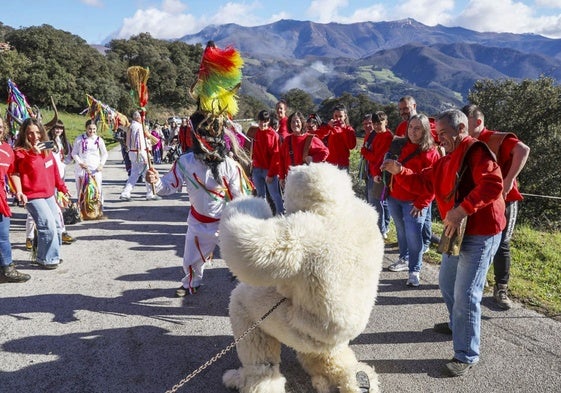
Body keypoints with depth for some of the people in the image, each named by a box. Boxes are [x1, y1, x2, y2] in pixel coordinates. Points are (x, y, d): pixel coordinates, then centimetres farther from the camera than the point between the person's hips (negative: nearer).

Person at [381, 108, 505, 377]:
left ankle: (467, 356, 4)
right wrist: (399, 171, -1)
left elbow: (492, 184, -30)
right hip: (457, 231, 10)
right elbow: (423, 183, 14)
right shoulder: (447, 160, 15)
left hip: (480, 233, -10)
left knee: (466, 294, -8)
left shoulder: (476, 151, -16)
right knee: (447, 282, 23)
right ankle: (458, 325, 45)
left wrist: (461, 210, -34)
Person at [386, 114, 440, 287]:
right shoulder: (401, 146, 8)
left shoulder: (430, 153, -10)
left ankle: (414, 271, 2)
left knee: (413, 235, -9)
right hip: (395, 198, 6)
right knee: (401, 231, 16)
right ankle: (404, 260, 33)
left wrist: (421, 203, -16)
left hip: (414, 202, -6)